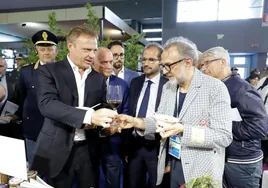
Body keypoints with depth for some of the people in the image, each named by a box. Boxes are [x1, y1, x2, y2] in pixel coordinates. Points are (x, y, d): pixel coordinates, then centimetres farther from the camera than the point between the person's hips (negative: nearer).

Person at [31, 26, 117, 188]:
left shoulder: (99, 78, 7)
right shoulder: (49, 71, -5)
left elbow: (103, 108, 10)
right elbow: (47, 104, -20)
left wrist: (95, 121, -14)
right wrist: (89, 115, -33)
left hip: (88, 150, 3)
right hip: (57, 150, -3)